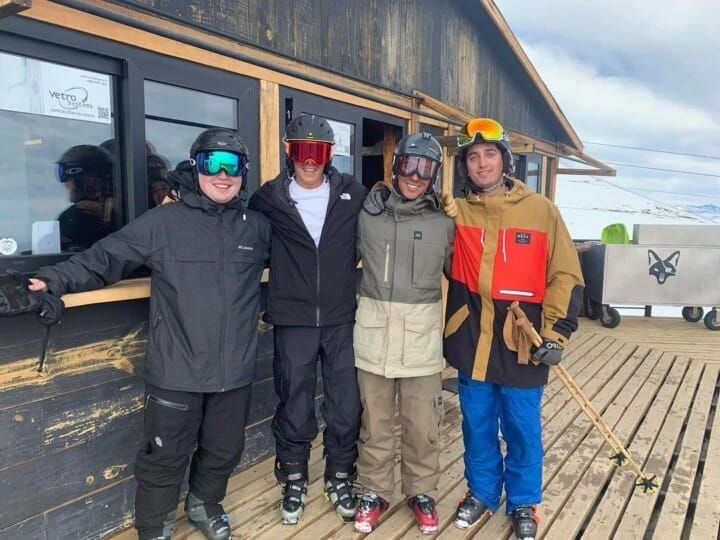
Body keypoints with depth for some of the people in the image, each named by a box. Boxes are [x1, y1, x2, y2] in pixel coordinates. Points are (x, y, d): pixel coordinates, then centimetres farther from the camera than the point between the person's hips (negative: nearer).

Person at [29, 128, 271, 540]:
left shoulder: (258, 227, 4)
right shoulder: (162, 223, -7)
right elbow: (104, 259, -8)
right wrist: (55, 279, -18)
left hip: (234, 370, 4)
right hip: (176, 372, -3)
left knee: (225, 449, 21)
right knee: (166, 457, 10)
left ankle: (206, 505, 49)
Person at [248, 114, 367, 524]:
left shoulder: (354, 194, 1)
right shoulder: (269, 198, -1)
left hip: (343, 320, 1)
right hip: (294, 321, 0)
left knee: (346, 408, 9)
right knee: (294, 409, 11)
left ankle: (340, 479, 31)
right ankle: (294, 482, 32)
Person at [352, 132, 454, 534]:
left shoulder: (444, 223, 0)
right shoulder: (368, 212, 0)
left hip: (422, 333, 0)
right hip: (374, 327, 1)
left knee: (423, 424, 9)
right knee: (375, 420, 12)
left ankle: (423, 493, 30)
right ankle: (375, 492, 30)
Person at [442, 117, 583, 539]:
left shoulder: (541, 210, -3)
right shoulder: (456, 214, 1)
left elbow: (565, 275, -1)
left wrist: (556, 333, -7)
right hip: (471, 340, 2)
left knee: (523, 430, 12)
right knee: (477, 427, 16)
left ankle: (524, 504, 34)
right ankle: (482, 493, 38)